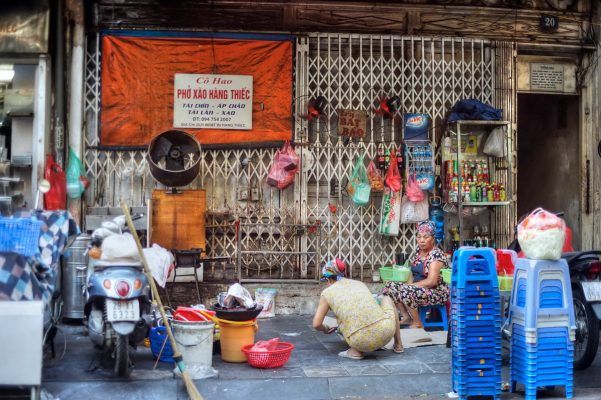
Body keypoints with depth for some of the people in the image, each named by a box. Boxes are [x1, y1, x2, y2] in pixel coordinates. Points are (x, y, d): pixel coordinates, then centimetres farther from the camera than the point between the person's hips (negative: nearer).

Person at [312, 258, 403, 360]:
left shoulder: (327, 293, 11)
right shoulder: (359, 283, 22)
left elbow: (316, 324, 9)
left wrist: (325, 329, 33)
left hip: (362, 342, -3)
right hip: (386, 332, 3)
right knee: (386, 299, 34)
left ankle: (355, 350, 13)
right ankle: (398, 344, 31)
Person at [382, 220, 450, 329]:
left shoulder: (436, 255, -18)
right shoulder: (418, 252, 7)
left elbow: (431, 281, -25)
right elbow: (413, 272, 13)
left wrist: (409, 286, -19)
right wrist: (408, 284, -7)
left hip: (437, 292, -9)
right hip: (419, 289, 9)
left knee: (406, 291, -32)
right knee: (389, 286, -2)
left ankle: (418, 324, -13)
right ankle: (406, 317, 3)